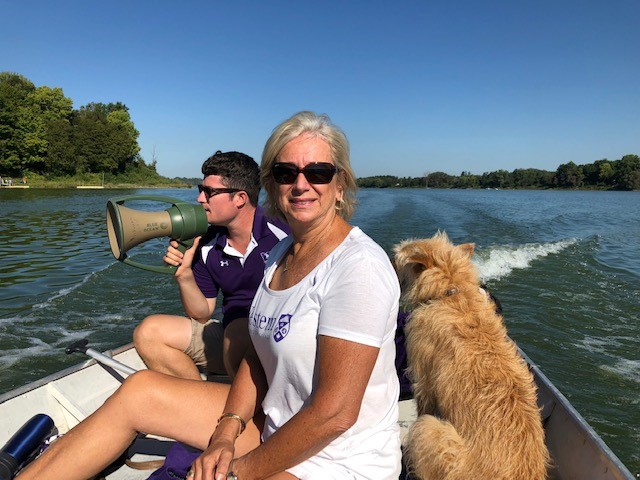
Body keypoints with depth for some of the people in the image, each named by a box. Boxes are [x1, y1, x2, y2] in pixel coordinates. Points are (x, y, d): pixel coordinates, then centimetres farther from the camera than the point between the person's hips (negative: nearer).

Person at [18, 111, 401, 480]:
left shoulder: (358, 266, -25)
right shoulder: (282, 253, 2)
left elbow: (335, 412, -26)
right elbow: (260, 355, 7)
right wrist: (227, 433, -7)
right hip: (276, 425, 7)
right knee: (139, 390, 3)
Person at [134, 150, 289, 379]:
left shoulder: (284, 231, -11)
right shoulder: (208, 245, 6)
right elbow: (202, 315, 9)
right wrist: (184, 275, -7)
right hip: (229, 334, 6)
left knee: (237, 330, -37)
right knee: (148, 332, -2)